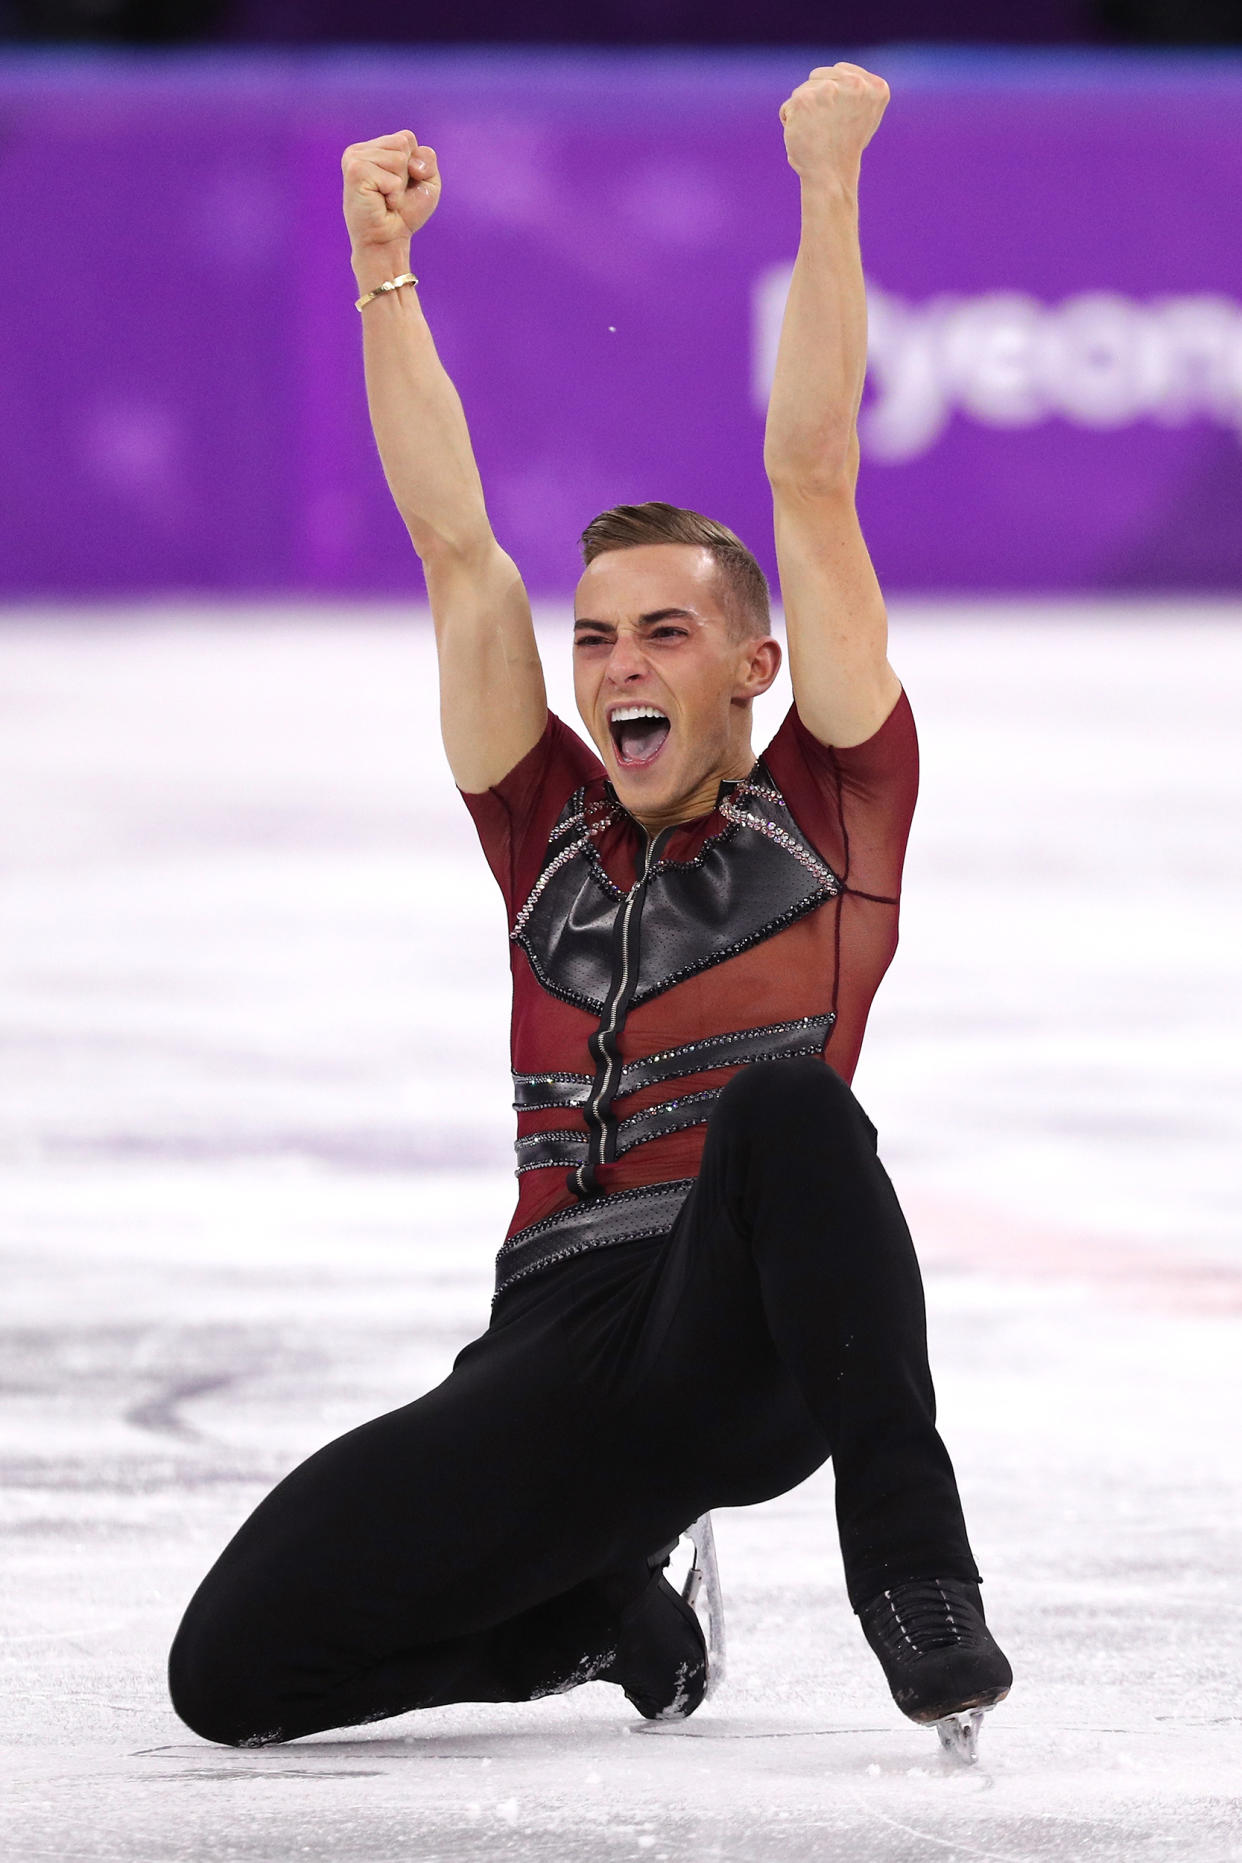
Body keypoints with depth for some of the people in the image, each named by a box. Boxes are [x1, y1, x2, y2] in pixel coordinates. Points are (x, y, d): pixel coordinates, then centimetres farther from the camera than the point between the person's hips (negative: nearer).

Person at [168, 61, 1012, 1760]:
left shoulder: (832, 808, 12)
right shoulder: (551, 832, 22)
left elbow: (810, 482, 7)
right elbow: (451, 536, 19)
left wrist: (829, 181, 6)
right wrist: (381, 263, 14)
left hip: (758, 1342, -4)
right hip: (556, 1353, 5)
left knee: (787, 1096, -37)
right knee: (230, 1669, -10)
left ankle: (913, 1570, -31)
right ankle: (606, 1611, 17)